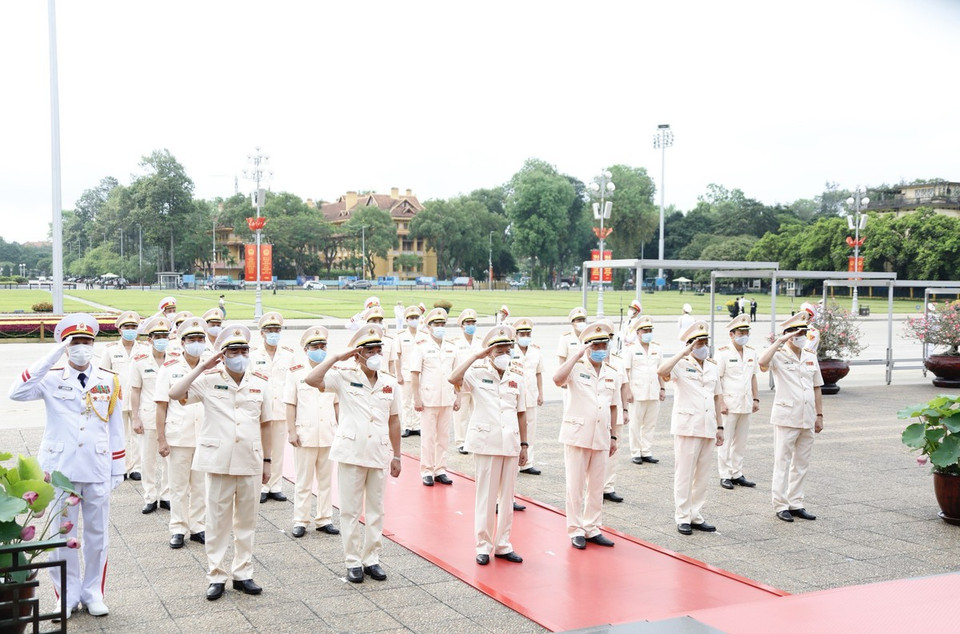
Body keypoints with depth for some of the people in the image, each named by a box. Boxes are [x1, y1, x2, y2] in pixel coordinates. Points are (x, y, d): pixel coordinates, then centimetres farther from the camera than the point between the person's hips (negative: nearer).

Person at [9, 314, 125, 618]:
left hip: (97, 471, 1)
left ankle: (92, 592, 25)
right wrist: (52, 356, -23)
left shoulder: (109, 381, 3)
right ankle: (67, 595, 21)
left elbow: (116, 428, 7)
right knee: (62, 535, 7)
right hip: (60, 470, -1)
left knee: (97, 535, 10)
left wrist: (118, 469, 5)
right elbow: (16, 393, -22)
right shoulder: (51, 378, -2)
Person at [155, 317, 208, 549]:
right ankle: (178, 529, 17)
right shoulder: (170, 368, -2)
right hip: (178, 438, -2)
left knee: (201, 486, 9)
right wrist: (161, 439, -7)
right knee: (178, 487, 6)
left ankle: (197, 527, 21)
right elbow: (161, 407, -2)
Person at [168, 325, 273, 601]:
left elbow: (265, 424, 10)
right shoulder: (209, 379, -4)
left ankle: (243, 573, 22)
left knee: (247, 520, 10)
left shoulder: (261, 382, 5)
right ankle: (217, 576, 17)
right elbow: (175, 394, -17)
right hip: (218, 461, -2)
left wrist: (267, 461, 10)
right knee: (217, 520, 6)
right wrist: (202, 367, -18)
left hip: (250, 461, 2)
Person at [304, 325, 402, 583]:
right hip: (351, 453, -3)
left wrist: (396, 456, 13)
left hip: (379, 455, 3)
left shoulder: (389, 383, 7)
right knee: (350, 511, 4)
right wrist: (337, 357, -18)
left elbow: (393, 421, 12)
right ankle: (353, 562, 14)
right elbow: (311, 380, -20)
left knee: (376, 510, 10)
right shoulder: (344, 377, -4)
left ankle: (371, 559, 21)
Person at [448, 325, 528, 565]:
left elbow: (521, 413, 12)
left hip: (511, 444, 4)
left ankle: (503, 545, 20)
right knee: (486, 496, 2)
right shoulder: (478, 374, -4)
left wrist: (524, 444, 10)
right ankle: (483, 546, 13)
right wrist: (476, 355, -20)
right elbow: (453, 379, -24)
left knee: (507, 496, 10)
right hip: (486, 443, -4)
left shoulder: (517, 379, 8)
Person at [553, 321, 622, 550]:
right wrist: (577, 355, -23)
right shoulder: (576, 368, -6)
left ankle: (592, 529, 23)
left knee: (597, 486, 11)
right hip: (577, 435, -5)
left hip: (601, 438, 5)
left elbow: (613, 407, 14)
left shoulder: (612, 374, 9)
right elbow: (558, 379, -28)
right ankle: (575, 531, 13)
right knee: (576, 486, 3)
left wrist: (614, 436, 12)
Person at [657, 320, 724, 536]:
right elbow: (661, 372, -28)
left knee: (702, 474, 10)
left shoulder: (712, 367, 13)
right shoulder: (681, 365, -6)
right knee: (684, 473, -1)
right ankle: (682, 518, 7)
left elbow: (716, 398, 17)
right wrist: (684, 353, -24)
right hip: (687, 426, -6)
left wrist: (720, 426, 14)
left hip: (707, 427, 6)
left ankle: (696, 516, 19)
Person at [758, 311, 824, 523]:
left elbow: (816, 388, 16)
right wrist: (780, 341, -24)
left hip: (807, 419, 6)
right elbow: (763, 363, -30)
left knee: (802, 464, 11)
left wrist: (819, 415, 12)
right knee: (782, 463, 0)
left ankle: (796, 504, 20)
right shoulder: (779, 356, -6)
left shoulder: (811, 357, 12)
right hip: (786, 418, -6)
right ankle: (781, 505, 8)